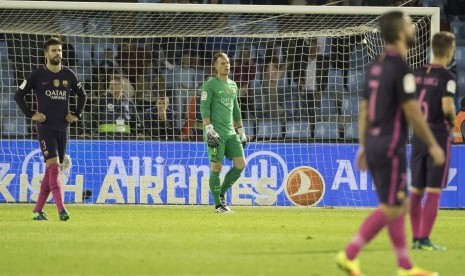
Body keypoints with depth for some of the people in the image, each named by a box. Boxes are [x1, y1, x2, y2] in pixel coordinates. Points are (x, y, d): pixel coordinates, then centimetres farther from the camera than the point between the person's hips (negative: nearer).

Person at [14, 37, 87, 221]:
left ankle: (37, 210, 14)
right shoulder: (38, 75, -3)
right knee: (53, 165, -17)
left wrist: (76, 115, 10)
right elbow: (19, 95, 4)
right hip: (45, 127, -5)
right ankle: (61, 209, -23)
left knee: (52, 170, 7)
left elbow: (82, 95, 22)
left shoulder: (68, 75, 8)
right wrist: (30, 114, -5)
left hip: (63, 128, 5)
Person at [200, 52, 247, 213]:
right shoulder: (210, 84, -4)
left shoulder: (232, 85, 18)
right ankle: (218, 204, 1)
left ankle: (221, 193, 16)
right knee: (217, 167, -6)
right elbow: (204, 108, -10)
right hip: (216, 133, -7)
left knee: (241, 164, 0)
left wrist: (241, 132, 23)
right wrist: (209, 129, -20)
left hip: (230, 132, 7)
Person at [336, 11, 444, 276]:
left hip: (374, 144, 9)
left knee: (400, 205, 13)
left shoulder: (376, 66, 11)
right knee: (391, 208, -4)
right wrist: (433, 145, -8)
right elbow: (413, 112, -16)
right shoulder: (401, 68, -15)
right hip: (391, 146, -9)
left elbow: (364, 110, 15)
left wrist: (364, 146, 20)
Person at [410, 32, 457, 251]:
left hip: (418, 135, 6)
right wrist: (452, 120, -2)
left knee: (416, 189, 11)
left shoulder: (417, 74, 7)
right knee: (434, 190, -2)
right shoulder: (446, 77, -11)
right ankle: (424, 239, -5)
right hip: (438, 135, -6)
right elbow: (447, 107, -21)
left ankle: (416, 237, 15)